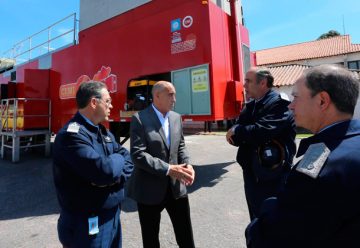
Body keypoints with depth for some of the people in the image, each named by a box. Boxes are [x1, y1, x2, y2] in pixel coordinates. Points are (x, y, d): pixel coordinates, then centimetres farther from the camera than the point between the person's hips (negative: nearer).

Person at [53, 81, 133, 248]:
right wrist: (117, 159, -10)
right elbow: (104, 170, -32)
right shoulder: (72, 134, -22)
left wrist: (116, 176, -16)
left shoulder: (102, 131, 8)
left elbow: (127, 158, 4)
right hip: (86, 224, -8)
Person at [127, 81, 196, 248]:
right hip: (150, 188, -4)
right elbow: (137, 155, -20)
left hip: (176, 186, 5)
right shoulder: (140, 119, -13)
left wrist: (187, 164, -8)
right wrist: (168, 169, -24)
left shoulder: (176, 118, 6)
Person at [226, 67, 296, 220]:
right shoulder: (250, 106, 10)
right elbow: (234, 136, 4)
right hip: (252, 176, 7)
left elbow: (261, 131, -28)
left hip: (273, 178, -7)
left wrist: (236, 131, -12)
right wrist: (240, 135, -18)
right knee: (257, 221, 22)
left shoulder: (279, 103, -13)